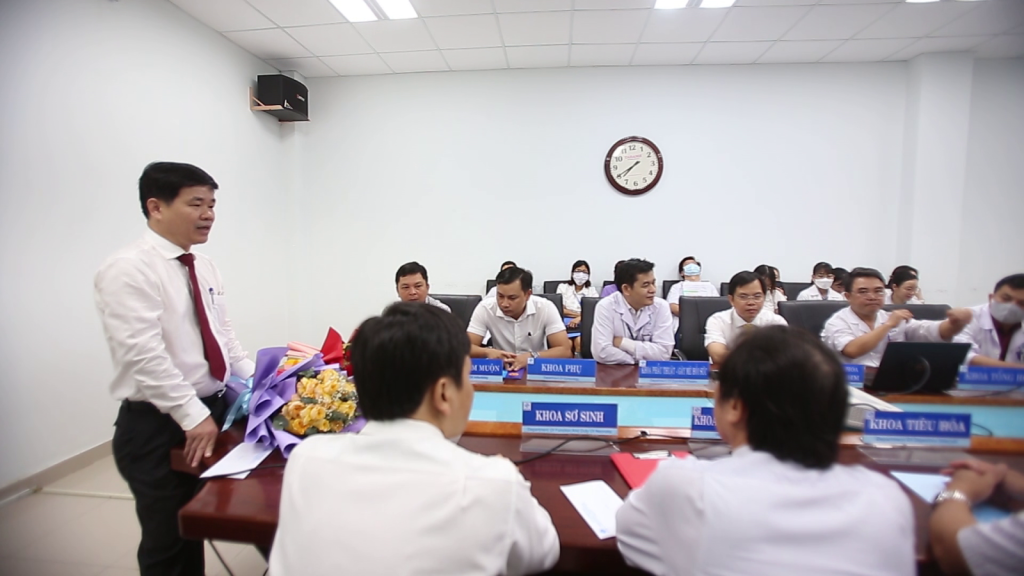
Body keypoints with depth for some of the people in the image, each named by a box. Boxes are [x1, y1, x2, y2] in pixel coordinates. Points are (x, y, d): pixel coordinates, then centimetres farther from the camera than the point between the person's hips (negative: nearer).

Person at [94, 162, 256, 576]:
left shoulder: (204, 267, 8)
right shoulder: (128, 269, -16)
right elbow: (143, 355, -23)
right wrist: (193, 415, -24)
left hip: (215, 411, 7)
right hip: (158, 425, -6)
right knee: (168, 542, 11)